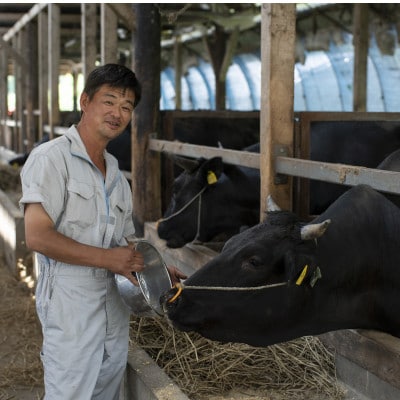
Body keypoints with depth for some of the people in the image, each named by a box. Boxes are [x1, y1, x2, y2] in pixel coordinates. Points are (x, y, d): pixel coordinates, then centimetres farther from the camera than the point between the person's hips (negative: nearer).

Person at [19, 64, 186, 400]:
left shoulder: (116, 174, 16)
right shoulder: (51, 158, -9)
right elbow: (37, 236, -18)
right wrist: (107, 259, -18)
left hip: (115, 311, 8)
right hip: (71, 308, -7)